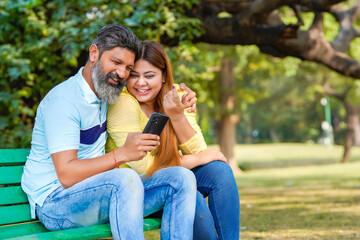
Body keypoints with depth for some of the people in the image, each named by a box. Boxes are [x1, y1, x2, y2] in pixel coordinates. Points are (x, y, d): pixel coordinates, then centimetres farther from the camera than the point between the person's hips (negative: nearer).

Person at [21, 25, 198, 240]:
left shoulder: (107, 89, 11)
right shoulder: (62, 100, -16)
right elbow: (66, 175, -24)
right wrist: (122, 154, -33)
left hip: (99, 193, 9)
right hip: (54, 203, -8)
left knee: (182, 178, -7)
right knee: (126, 179, -38)